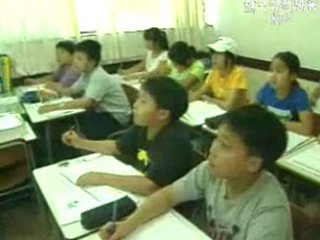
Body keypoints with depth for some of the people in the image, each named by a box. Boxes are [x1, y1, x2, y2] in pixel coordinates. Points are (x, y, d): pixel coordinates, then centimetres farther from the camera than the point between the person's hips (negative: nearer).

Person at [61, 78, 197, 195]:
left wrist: (102, 178, -31)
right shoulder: (143, 126, -7)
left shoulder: (174, 141, -31)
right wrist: (80, 143, 4)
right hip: (143, 193, 7)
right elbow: (117, 147, 11)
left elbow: (150, 186, -40)